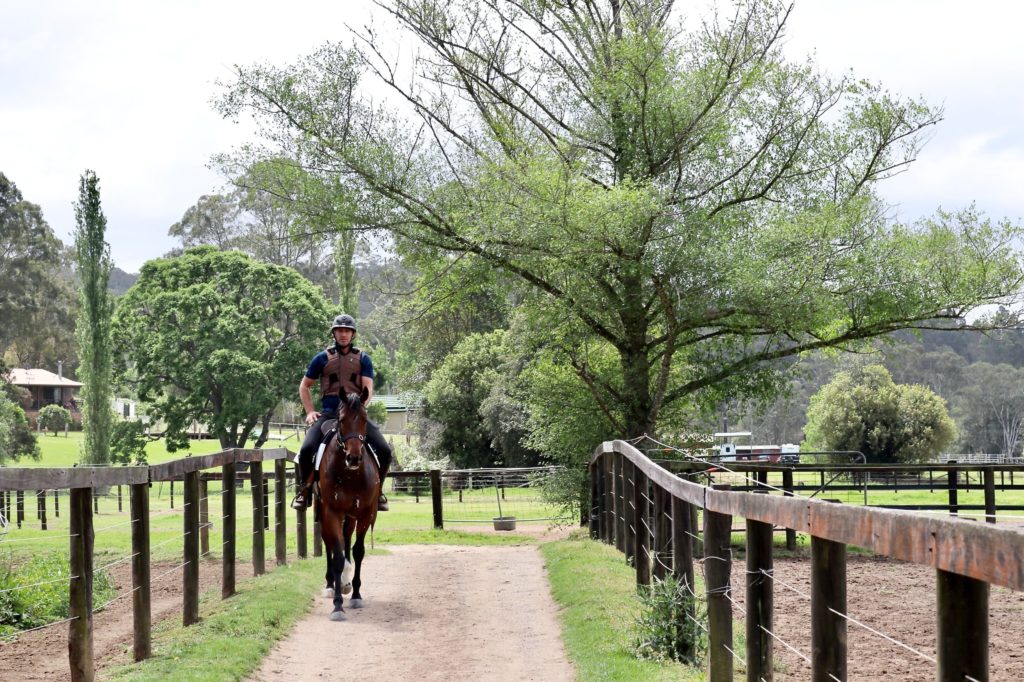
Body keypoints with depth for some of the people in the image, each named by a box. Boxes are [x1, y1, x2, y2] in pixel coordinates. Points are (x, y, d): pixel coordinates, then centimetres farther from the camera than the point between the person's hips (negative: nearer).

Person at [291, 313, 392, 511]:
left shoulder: (363, 359, 9)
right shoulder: (322, 358, 9)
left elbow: (368, 389, -1)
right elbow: (304, 386, 16)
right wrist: (309, 411, 4)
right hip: (328, 414, 0)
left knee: (385, 451, -15)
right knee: (306, 450, -24)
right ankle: (305, 491, -2)